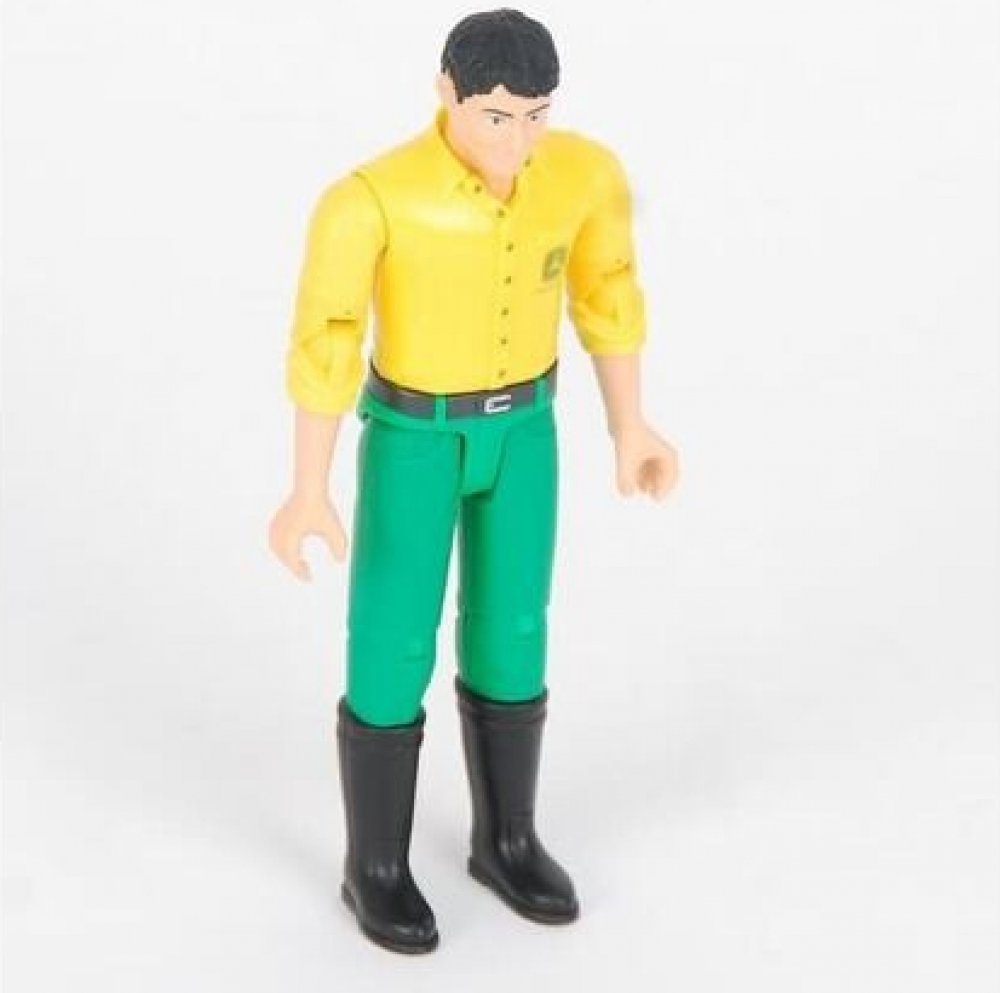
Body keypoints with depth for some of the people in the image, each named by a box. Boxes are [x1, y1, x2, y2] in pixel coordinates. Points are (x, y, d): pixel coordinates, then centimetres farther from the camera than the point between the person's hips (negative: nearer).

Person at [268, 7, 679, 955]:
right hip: (411, 438, -4)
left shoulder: (588, 169, -15)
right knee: (394, 655, 4)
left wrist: (629, 427, 7)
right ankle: (376, 864, 26)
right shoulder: (365, 198, -28)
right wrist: (308, 494, -16)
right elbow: (321, 346, -19)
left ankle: (505, 839, 35)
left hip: (522, 428, 4)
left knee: (508, 640, 14)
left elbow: (607, 289, 1)